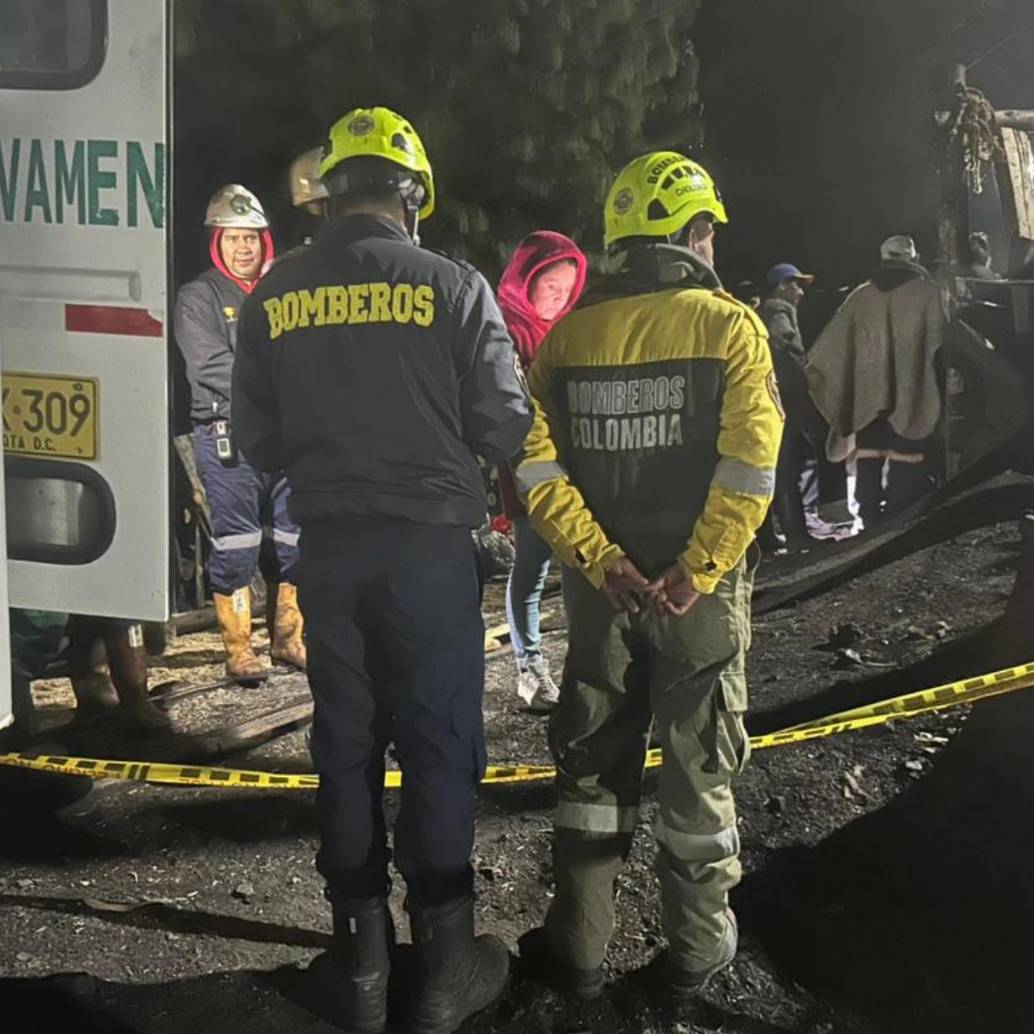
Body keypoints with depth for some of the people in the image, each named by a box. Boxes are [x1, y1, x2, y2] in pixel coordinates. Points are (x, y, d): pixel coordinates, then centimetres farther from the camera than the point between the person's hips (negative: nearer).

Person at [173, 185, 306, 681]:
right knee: (236, 544, -3)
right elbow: (213, 367, -11)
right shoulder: (198, 297, 2)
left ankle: (287, 637, 22)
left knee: (297, 537, 8)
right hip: (230, 436, -5)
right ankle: (237, 647, 8)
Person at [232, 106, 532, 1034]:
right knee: (438, 745, 7)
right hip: (430, 541, -3)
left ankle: (360, 956, 24)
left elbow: (257, 437, 4)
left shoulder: (275, 298, 1)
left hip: (329, 545, 3)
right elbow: (505, 426, -8)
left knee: (346, 744, 13)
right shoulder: (453, 286, -8)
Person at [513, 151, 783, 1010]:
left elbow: (533, 461, -8)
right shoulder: (729, 325, -7)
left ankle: (579, 946, 26)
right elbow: (750, 465, -19)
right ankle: (697, 949, 26)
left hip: (603, 584, 3)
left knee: (593, 763, 16)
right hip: (700, 586, -2)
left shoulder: (571, 334, 2)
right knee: (700, 764, 13)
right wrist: (698, 569, -16)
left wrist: (599, 560, -9)